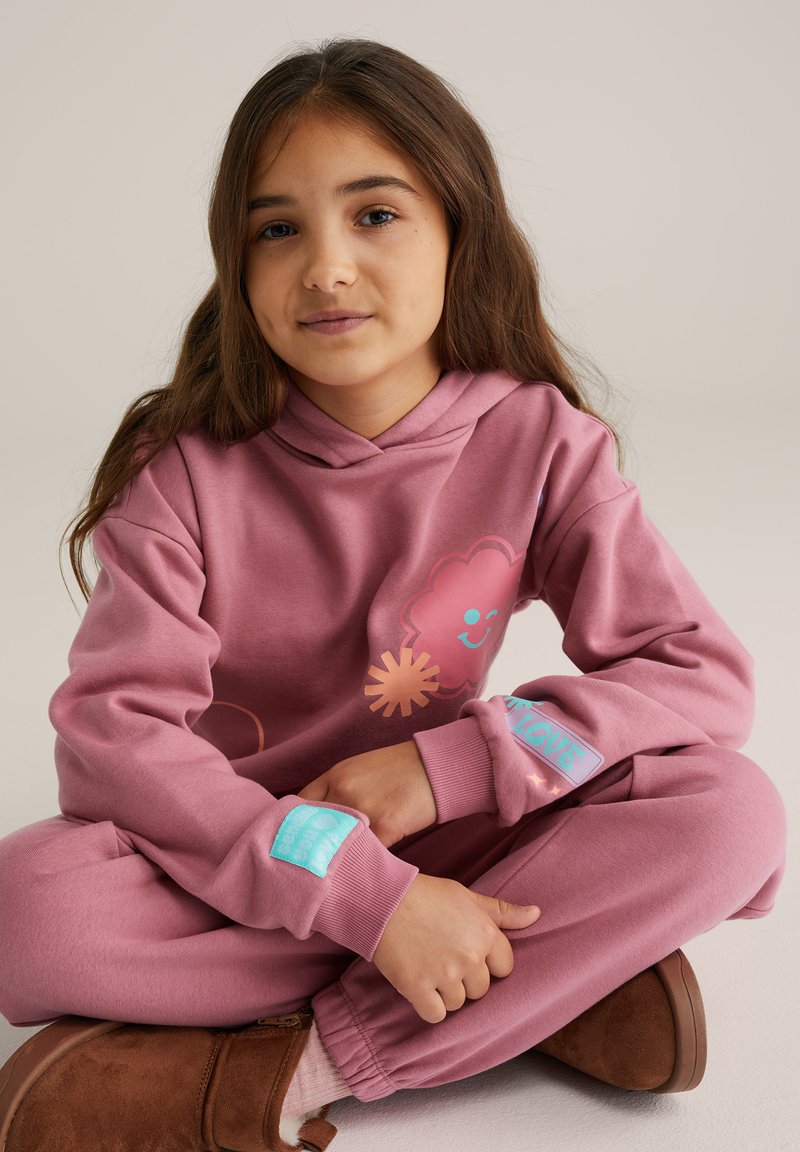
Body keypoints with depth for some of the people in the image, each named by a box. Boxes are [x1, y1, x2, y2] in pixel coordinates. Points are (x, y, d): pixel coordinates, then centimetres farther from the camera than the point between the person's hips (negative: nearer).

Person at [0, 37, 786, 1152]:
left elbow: (702, 673, -10)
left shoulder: (537, 444, -9)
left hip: (432, 847, 1)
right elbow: (111, 730, -21)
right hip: (226, 862, 0)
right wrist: (366, 897, -30)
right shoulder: (187, 468, -12)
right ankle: (555, 983, -20)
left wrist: (446, 766, -19)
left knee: (734, 810, -22)